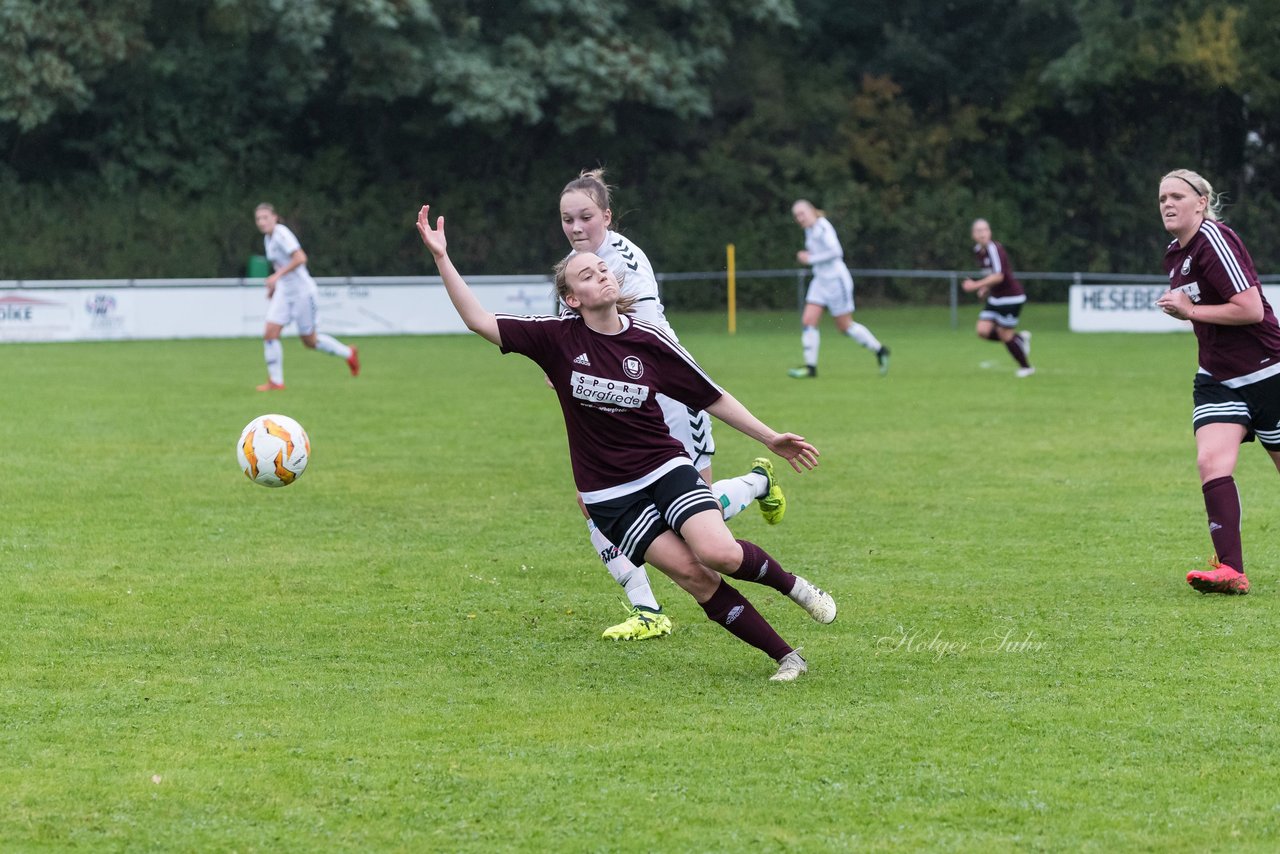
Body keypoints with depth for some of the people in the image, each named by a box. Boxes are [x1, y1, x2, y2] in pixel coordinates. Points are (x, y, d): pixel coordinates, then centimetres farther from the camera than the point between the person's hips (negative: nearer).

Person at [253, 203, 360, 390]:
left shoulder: (281, 234, -18)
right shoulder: (268, 238, 8)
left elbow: (300, 258, -30)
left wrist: (277, 276, -32)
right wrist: (274, 285, 17)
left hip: (302, 290, -8)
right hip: (283, 291, 8)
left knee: (309, 341, 4)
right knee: (270, 333, -8)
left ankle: (348, 354, 28)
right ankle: (275, 381, -1)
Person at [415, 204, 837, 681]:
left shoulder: (650, 342, -3)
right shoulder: (558, 338, -6)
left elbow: (710, 397, 7)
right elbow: (479, 321, -10)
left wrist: (769, 438, 8)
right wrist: (442, 258, -18)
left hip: (666, 470, 0)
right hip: (609, 495, 0)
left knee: (718, 553, -25)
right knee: (690, 573, -15)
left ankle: (790, 583, 7)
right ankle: (785, 656, -5)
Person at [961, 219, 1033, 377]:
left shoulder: (994, 249, -22)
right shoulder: (978, 250, 6)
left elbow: (998, 276, -30)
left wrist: (976, 285, -29)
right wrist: (986, 288, 9)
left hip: (1011, 297, -8)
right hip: (996, 298, 8)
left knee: (1004, 334, -3)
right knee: (983, 331, -3)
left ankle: (1026, 367, 18)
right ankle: (1021, 338, 19)